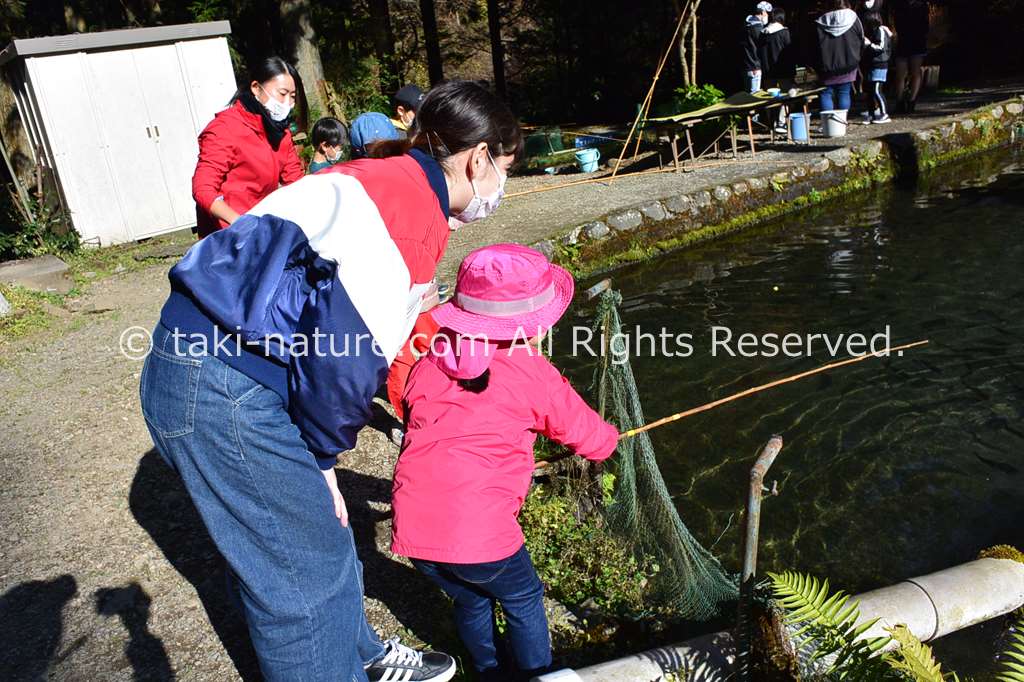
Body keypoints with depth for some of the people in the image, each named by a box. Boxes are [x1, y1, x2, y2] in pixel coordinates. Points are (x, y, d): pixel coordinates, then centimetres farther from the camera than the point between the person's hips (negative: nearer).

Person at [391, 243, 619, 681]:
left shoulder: (428, 367, 10)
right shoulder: (531, 372, -3)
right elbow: (586, 434, 9)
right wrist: (608, 439, 34)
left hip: (413, 528, 5)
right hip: (478, 529, -5)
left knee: (471, 600, 29)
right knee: (523, 600, 23)